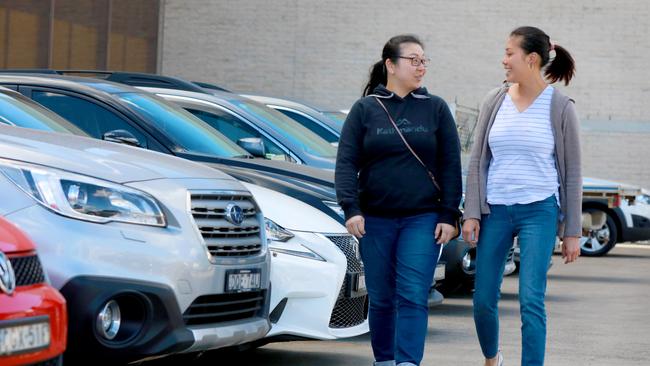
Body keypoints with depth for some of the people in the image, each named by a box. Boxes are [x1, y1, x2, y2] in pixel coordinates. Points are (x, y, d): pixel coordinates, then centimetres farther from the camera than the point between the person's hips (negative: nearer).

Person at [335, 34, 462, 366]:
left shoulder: (435, 109, 6)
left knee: (413, 297, -11)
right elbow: (346, 163, 0)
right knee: (381, 299, 8)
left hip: (422, 220, -1)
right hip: (375, 220, 1)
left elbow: (450, 165, 5)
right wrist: (350, 208, -12)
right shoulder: (365, 109, 4)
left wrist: (448, 215, -2)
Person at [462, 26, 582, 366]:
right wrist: (471, 213, -2)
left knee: (531, 300, -13)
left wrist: (572, 231, -1)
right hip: (495, 210, 3)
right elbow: (477, 161, 7)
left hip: (539, 211, -3)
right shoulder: (495, 101, 4)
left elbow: (572, 173, 1)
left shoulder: (559, 107, -3)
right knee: (483, 300, 8)